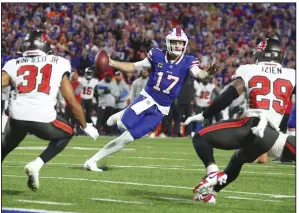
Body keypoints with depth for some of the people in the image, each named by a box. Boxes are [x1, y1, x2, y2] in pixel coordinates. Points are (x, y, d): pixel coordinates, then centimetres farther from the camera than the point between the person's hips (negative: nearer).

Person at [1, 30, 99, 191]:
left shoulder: (14, 64, 16)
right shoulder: (59, 64, 15)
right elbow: (72, 102, 16)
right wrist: (85, 126, 29)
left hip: (17, 117, 2)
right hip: (43, 118, -2)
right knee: (67, 133, 29)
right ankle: (36, 165, 10)